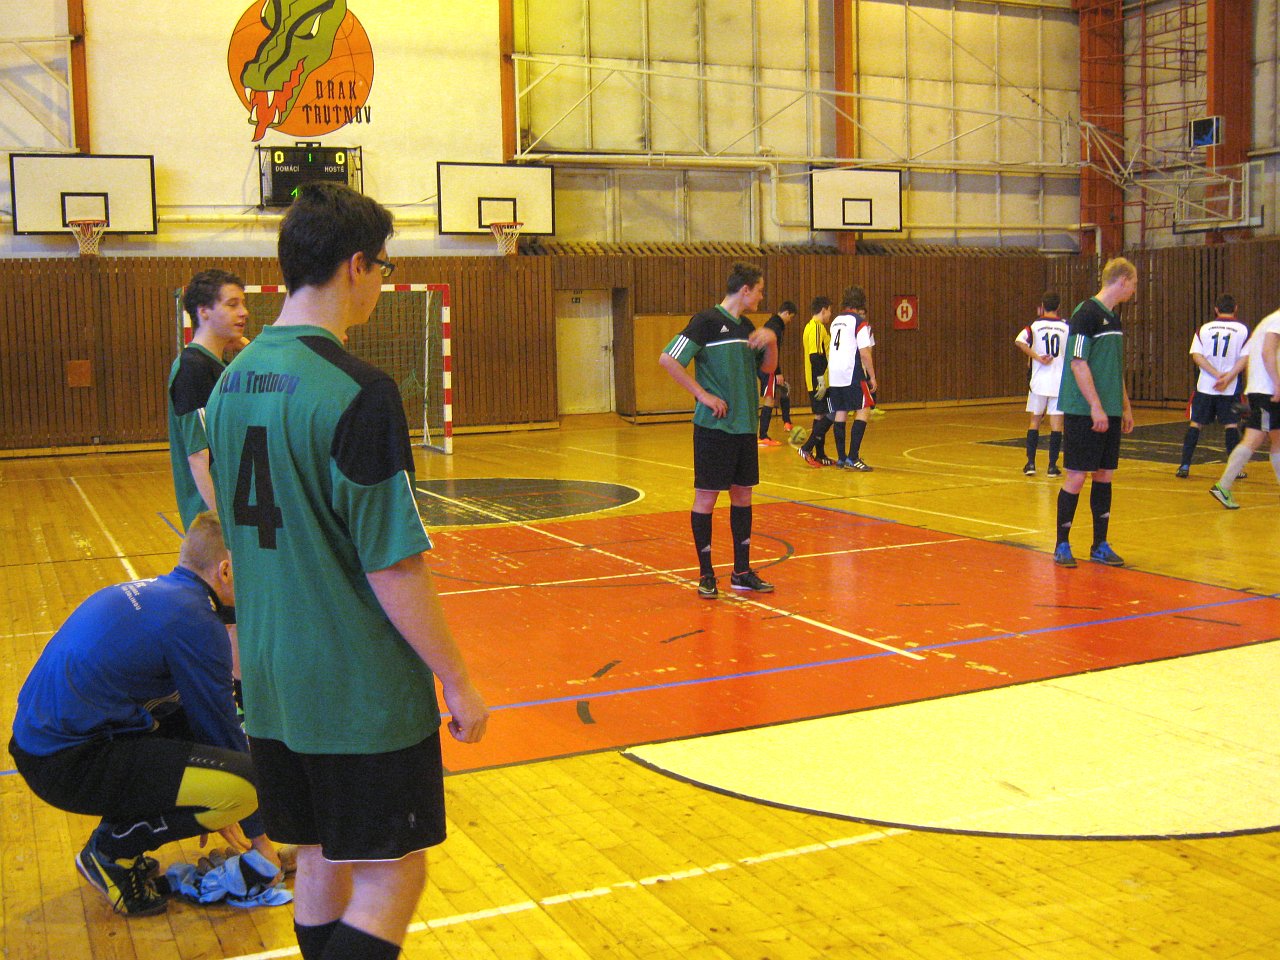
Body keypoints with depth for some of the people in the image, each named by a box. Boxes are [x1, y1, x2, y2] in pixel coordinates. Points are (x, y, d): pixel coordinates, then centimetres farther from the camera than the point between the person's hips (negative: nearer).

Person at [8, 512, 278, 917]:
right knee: (245, 783, -19)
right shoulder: (194, 620, -14)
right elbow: (220, 727, -6)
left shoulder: (149, 592, 15)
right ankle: (112, 850, 0)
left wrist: (212, 812, 33)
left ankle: (118, 842, 16)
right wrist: (258, 835, 7)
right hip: (69, 764, -10)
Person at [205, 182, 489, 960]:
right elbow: (394, 567, -20)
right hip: (364, 691, -8)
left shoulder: (234, 380, 5)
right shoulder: (357, 392, -20)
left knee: (321, 865, 19)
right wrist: (458, 684, -10)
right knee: (391, 878, 5)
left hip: (272, 683, 8)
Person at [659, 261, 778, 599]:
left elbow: (768, 367, 24)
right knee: (706, 496, -1)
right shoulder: (707, 321, -10)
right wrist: (703, 395, -14)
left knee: (742, 495, 11)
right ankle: (706, 574, 9)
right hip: (714, 427, -8)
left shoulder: (746, 326, 13)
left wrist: (771, 340, 4)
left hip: (745, 426, 8)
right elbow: (667, 360, -15)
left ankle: (742, 572, 19)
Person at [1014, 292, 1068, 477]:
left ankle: (1030, 463, 7)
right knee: (1056, 423, 2)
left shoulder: (1035, 325, -1)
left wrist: (1037, 357, -14)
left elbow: (1019, 341, -19)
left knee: (1035, 420, 10)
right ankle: (1052, 466, 2)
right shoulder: (1066, 326, 3)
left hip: (1039, 381, 0)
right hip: (1060, 381, 0)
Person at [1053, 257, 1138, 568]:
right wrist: (1095, 407, -20)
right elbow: (1078, 363, -17)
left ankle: (1100, 546, 16)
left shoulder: (1113, 317, 16)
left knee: (1104, 475, 9)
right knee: (1076, 476, -4)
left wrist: (1125, 407, 21)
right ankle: (1062, 545, 7)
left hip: (1109, 413, 8)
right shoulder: (1087, 313, -11)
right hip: (1083, 412, -8)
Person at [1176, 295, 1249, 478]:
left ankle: (1184, 465, 1)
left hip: (1205, 386, 1)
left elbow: (1196, 356, -6)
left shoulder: (1204, 328, 4)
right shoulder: (1243, 330, 0)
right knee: (1231, 425, 6)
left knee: (1195, 423, 6)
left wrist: (1217, 374, -9)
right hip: (1231, 388, -1)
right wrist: (1228, 377, -10)